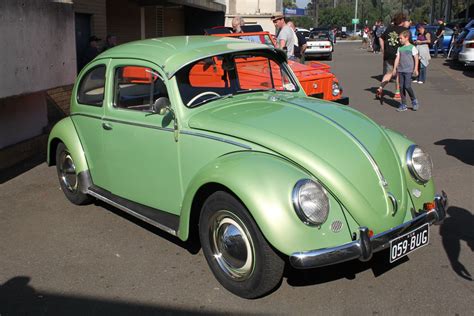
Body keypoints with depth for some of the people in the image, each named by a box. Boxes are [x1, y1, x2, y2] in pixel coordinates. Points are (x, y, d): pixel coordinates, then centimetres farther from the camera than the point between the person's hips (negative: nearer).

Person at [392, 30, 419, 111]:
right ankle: (403, 105, 11)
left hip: (409, 70, -6)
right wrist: (395, 69, 6)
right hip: (400, 70, 6)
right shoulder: (400, 48, 11)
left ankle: (414, 100, 11)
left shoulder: (412, 47, -3)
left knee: (407, 86, -12)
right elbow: (397, 58, 11)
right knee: (401, 87, 4)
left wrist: (416, 69, -7)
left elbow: (416, 59, -3)